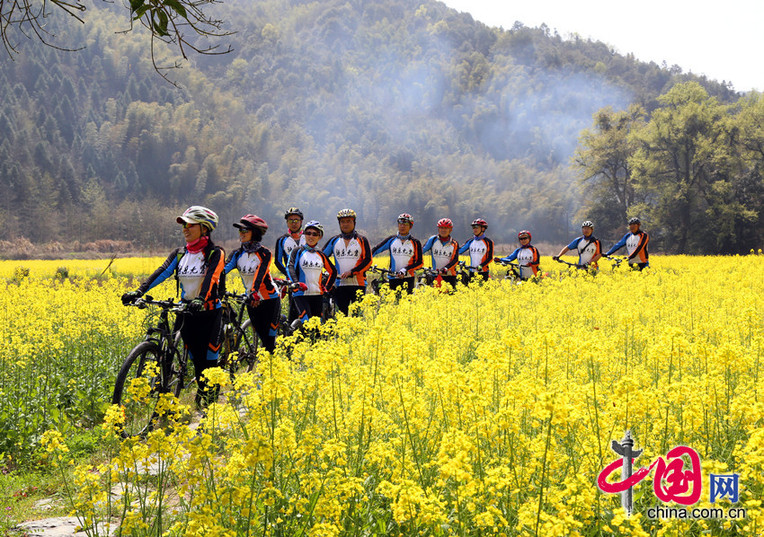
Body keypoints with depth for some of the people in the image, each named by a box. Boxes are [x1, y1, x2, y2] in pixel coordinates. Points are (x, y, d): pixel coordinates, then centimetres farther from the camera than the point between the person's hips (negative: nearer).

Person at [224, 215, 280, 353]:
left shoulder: (264, 253, -12)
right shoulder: (238, 254, 2)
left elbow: (260, 274, -28)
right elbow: (224, 270, -13)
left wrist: (254, 292, -45)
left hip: (269, 300, -5)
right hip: (252, 301, 5)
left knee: (270, 341, -4)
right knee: (262, 338, 9)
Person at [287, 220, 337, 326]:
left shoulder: (321, 255, 13)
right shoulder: (298, 251, 3)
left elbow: (333, 271, 26)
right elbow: (290, 267, -14)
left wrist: (327, 288, 14)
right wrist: (296, 283, -31)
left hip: (317, 295, 4)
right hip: (301, 294, -4)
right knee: (306, 323, -24)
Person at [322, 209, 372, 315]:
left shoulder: (362, 240, 5)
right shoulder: (334, 240, 13)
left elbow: (368, 260, -2)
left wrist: (352, 271, -14)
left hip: (358, 283, -2)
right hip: (340, 284, 2)